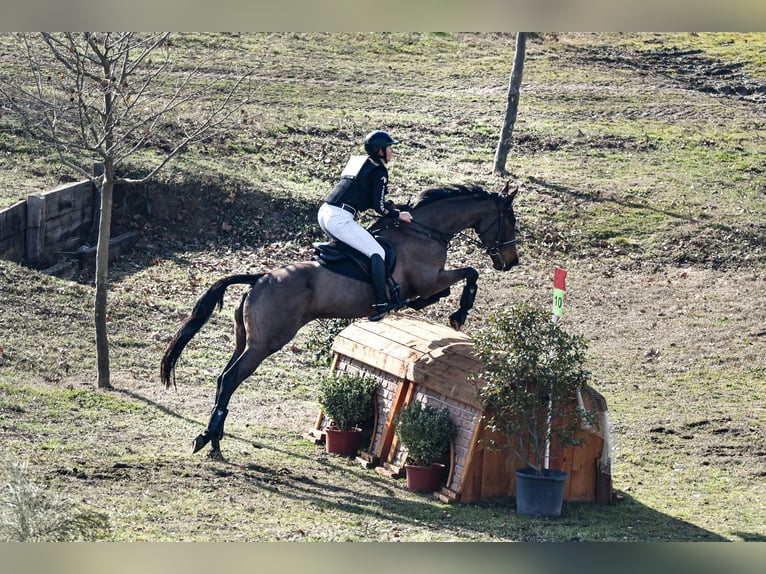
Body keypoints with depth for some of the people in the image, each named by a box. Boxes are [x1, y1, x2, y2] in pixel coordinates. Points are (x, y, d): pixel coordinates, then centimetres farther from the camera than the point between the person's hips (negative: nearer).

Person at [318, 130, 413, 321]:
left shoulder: (357, 161, 23)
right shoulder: (379, 171, -3)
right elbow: (379, 205, -9)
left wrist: (392, 208, 27)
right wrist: (398, 215, 7)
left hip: (324, 213, 9)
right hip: (340, 219, -9)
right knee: (377, 253, -6)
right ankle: (381, 304, -10)